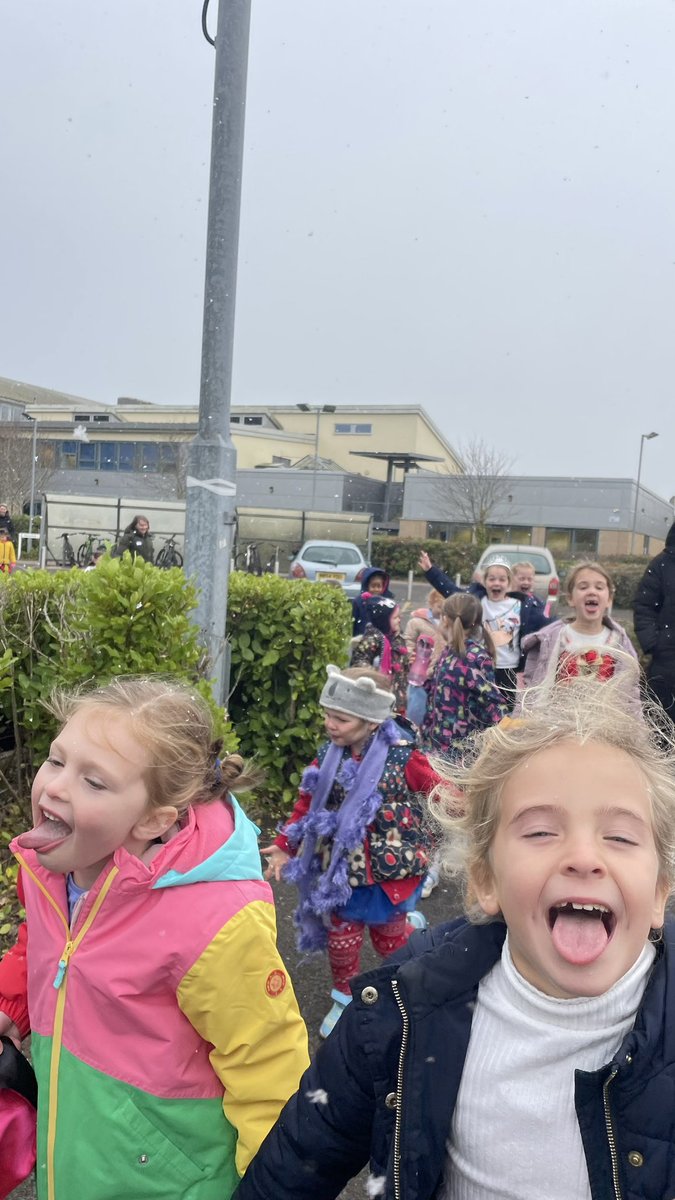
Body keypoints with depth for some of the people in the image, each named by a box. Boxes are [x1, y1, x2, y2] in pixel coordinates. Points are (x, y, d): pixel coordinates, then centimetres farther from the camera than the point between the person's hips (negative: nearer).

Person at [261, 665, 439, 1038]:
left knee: (389, 939, 13)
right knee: (341, 937, 15)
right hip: (343, 868, 4)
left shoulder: (401, 757, -18)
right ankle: (345, 999, 40)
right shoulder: (329, 755, -6)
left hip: (389, 869, -3)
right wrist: (285, 846, 3)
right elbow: (307, 802, 3)